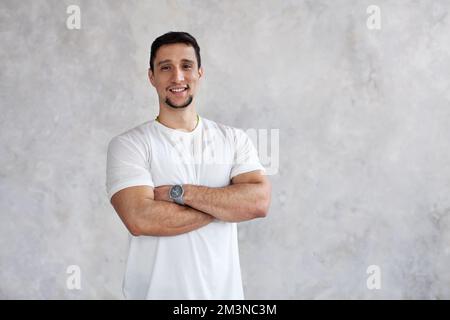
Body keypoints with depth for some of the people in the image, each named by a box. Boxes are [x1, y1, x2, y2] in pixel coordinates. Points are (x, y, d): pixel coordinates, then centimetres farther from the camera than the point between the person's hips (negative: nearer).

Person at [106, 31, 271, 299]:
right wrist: (227, 203, -15)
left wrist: (179, 192, -18)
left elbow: (259, 202, -13)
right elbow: (140, 219, -22)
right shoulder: (128, 144, -8)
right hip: (155, 291, -2)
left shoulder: (235, 139, 1)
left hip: (223, 291, 3)